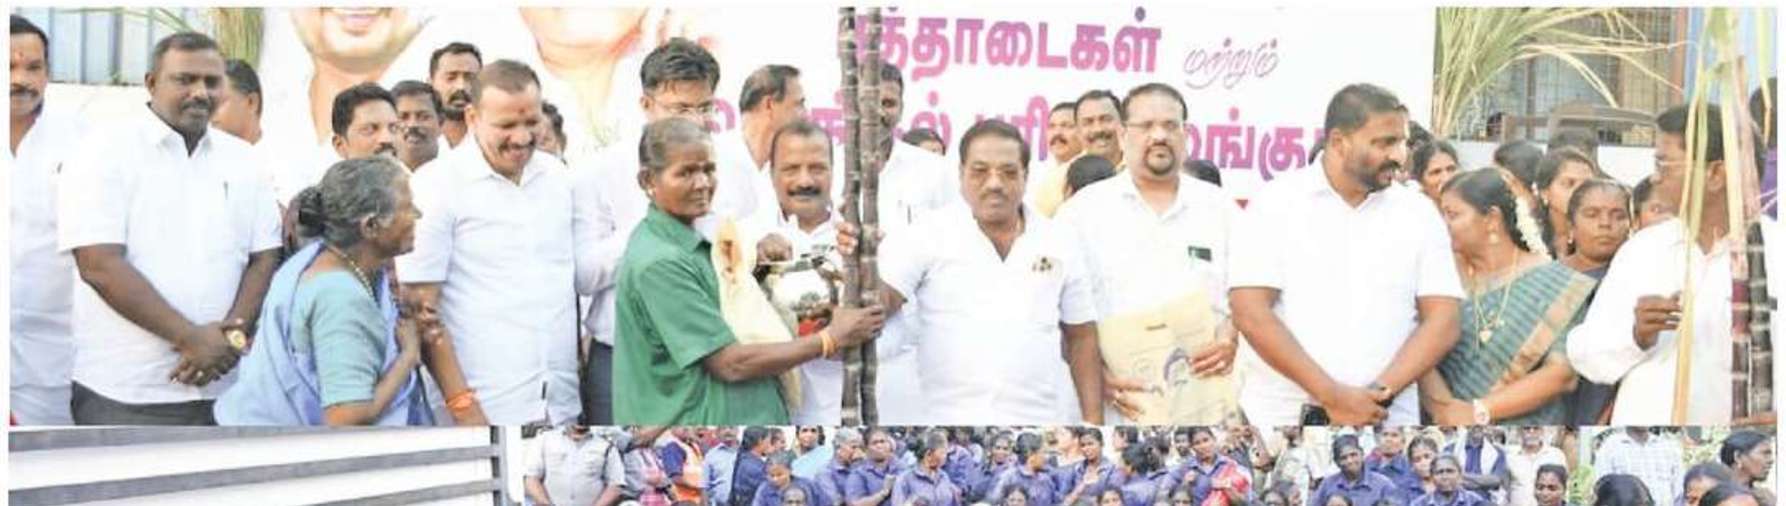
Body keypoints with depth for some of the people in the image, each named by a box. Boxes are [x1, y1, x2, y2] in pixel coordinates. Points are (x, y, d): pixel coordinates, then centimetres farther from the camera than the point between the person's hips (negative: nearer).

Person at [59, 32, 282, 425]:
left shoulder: (241, 159, 12)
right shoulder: (106, 152, -4)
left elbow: (265, 257, 9)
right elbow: (99, 265, -13)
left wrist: (233, 333, -10)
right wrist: (190, 337, -16)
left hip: (222, 388, 5)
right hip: (125, 393, -4)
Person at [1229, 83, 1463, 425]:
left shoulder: (1418, 213, 8)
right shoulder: (1275, 204, 1)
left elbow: (1442, 322, 3)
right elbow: (1250, 311, -8)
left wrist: (1380, 394, -11)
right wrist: (1333, 395, -14)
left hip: (1386, 421, 2)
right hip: (1281, 417, -2)